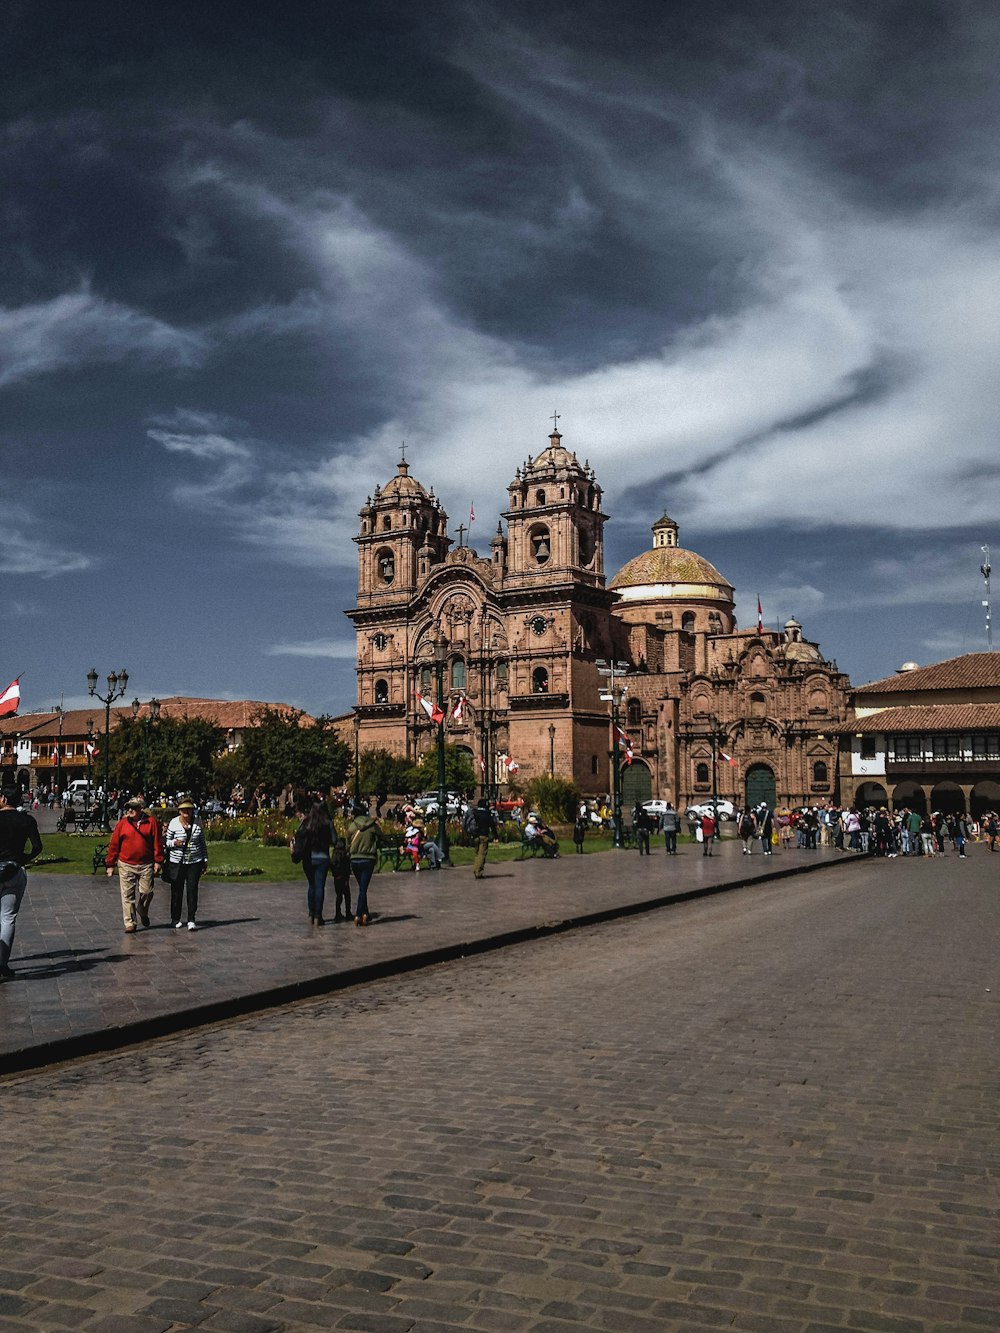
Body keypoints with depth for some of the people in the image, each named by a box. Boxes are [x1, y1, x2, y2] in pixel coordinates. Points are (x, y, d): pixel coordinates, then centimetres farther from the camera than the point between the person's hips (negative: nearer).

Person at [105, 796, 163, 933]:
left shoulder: (152, 822, 0)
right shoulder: (122, 823, 2)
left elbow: (158, 843, 1)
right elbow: (113, 844, 5)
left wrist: (158, 861, -4)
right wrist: (110, 864, 4)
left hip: (146, 865, -1)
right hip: (126, 866, 1)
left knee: (147, 892, 4)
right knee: (127, 895, 0)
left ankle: (143, 914, 32)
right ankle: (130, 923, 7)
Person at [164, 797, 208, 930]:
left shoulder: (197, 823, 5)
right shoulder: (174, 823, -2)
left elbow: (203, 843, 14)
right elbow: (167, 841, 4)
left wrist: (205, 859, 13)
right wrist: (175, 843, -18)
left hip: (195, 862, 1)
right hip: (177, 862, -1)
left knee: (192, 889, -4)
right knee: (177, 891, 4)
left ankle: (191, 920, -2)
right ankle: (176, 919, 19)